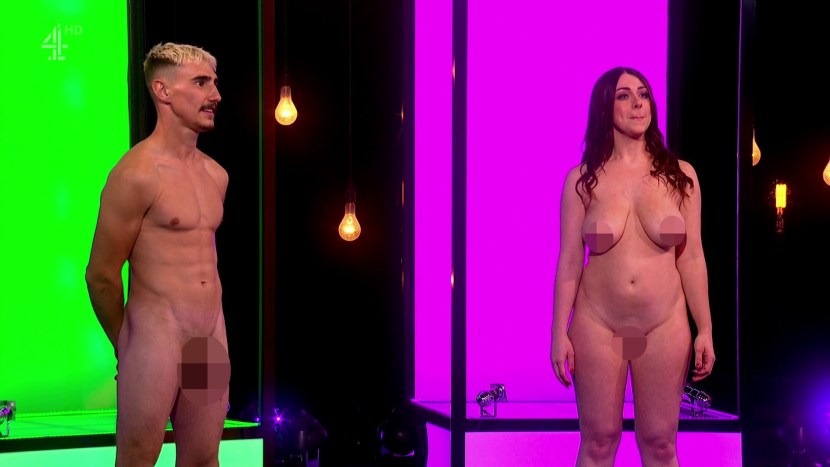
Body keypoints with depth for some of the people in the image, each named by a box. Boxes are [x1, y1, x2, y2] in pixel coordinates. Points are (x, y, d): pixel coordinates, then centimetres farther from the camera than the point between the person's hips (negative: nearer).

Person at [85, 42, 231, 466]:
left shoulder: (216, 175, 10)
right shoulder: (136, 174, -12)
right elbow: (101, 275, -9)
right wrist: (126, 346, 3)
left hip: (213, 337, 7)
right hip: (157, 335, -7)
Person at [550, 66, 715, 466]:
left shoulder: (680, 175, 2)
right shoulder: (582, 179, -2)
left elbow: (691, 258, 4)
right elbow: (569, 261, -1)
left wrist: (705, 330, 2)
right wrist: (559, 333, -5)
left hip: (664, 327, 1)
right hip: (597, 325, -1)